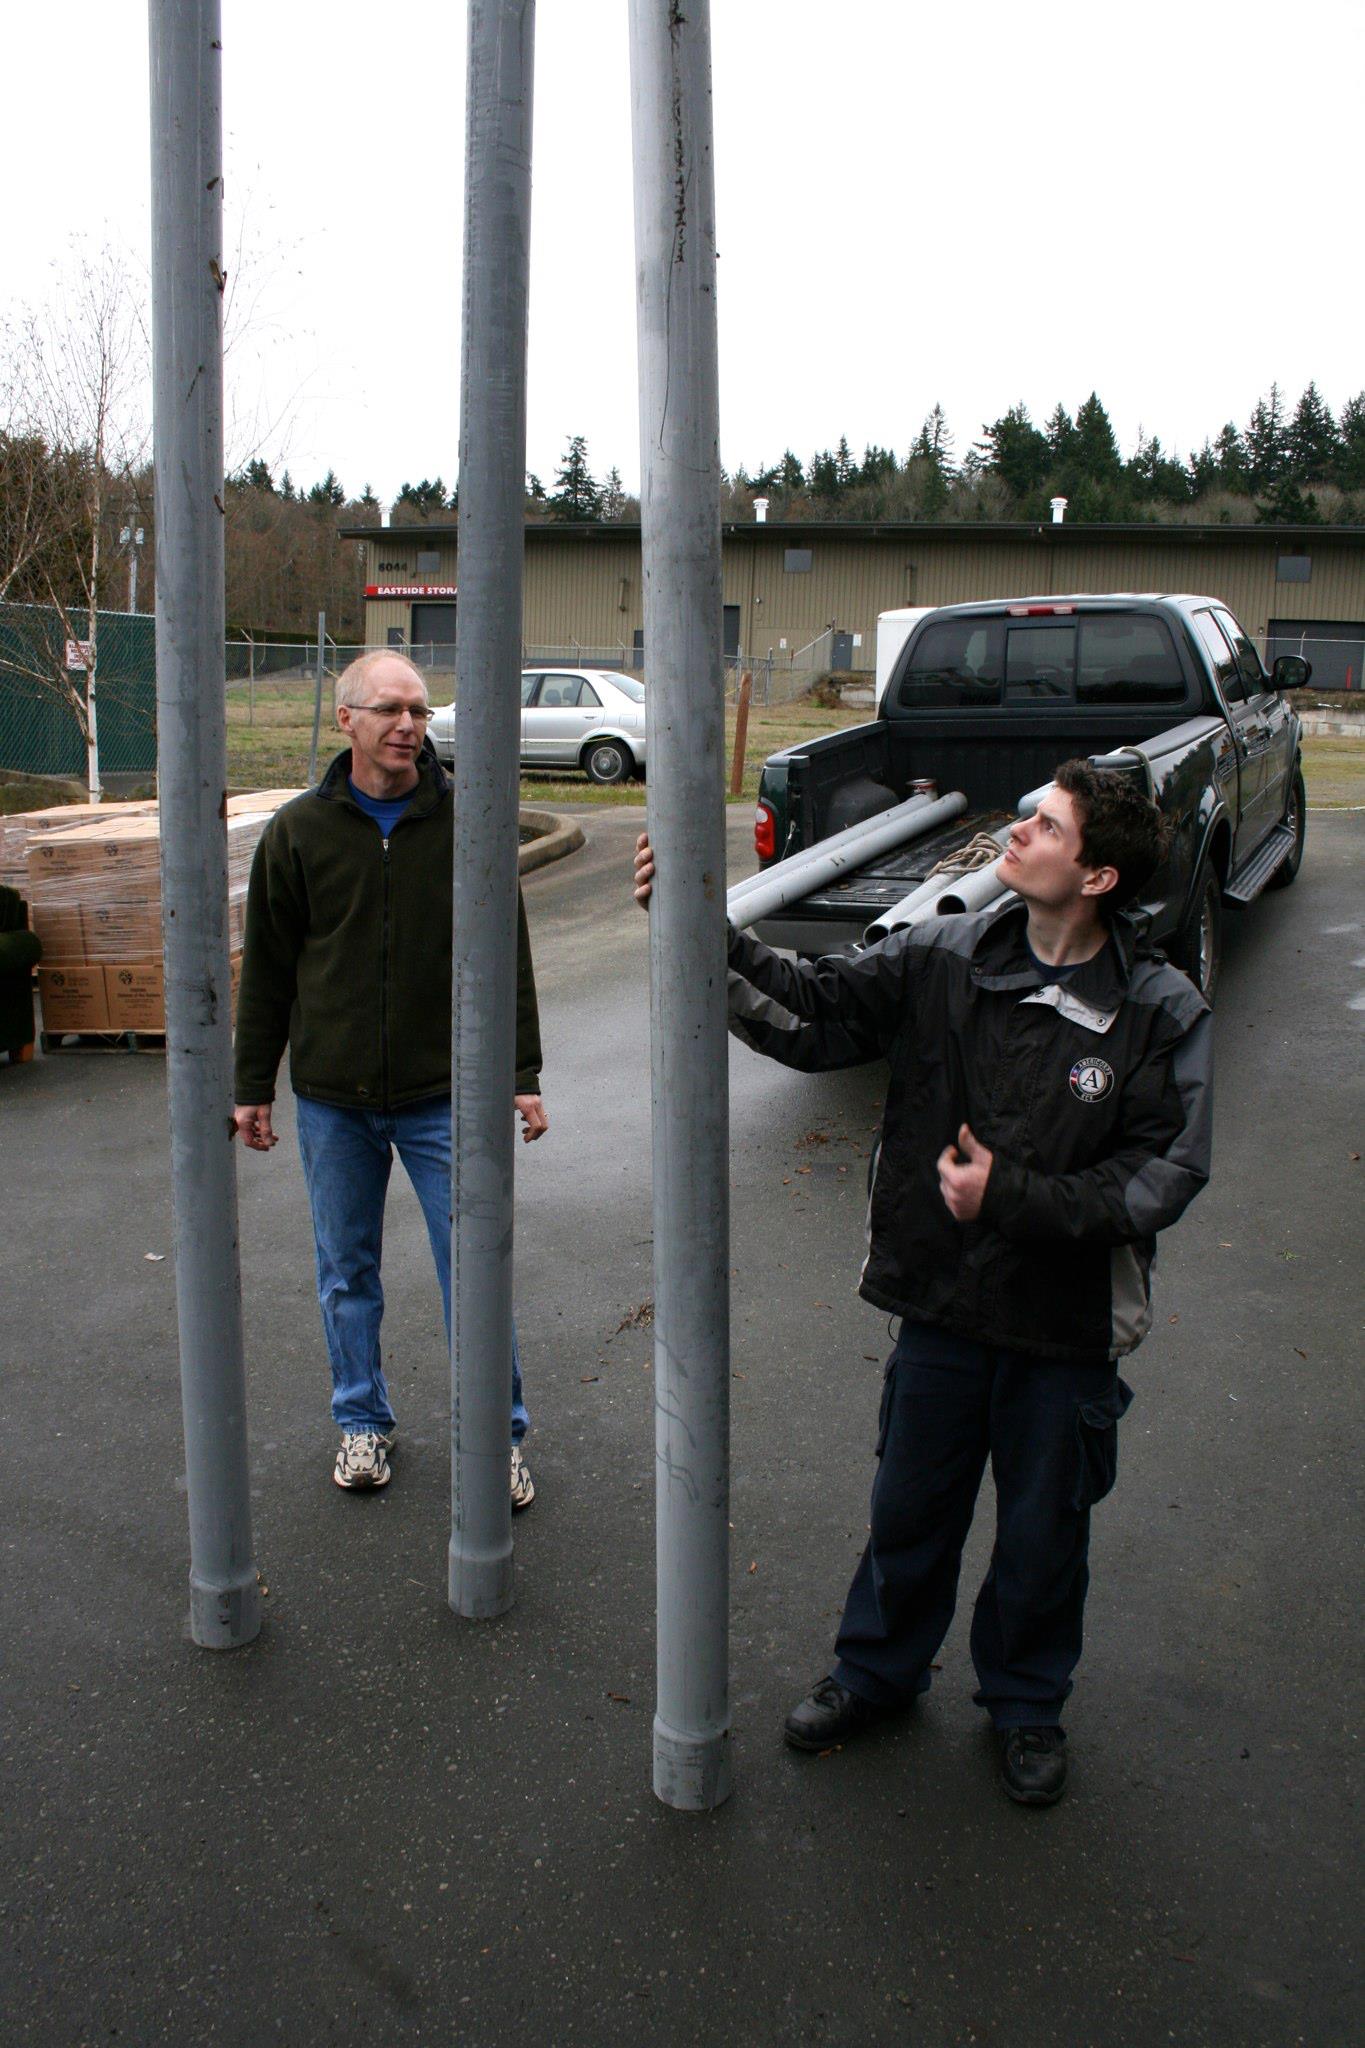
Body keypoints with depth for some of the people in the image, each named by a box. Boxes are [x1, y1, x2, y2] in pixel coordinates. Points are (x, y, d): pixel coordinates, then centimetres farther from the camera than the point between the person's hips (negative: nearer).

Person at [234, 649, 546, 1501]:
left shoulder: (465, 823, -3)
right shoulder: (299, 831, 0)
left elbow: (508, 955, 2)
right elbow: (267, 969, 6)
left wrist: (523, 1073, 0)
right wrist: (253, 1086, 6)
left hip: (443, 1094, -2)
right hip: (333, 1097, 2)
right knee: (347, 1271, 13)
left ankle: (497, 1434, 18)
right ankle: (363, 1421, 32)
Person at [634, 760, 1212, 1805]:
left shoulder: (1162, 1013, -13)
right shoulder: (945, 958, -8)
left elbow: (1162, 1179, -12)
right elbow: (811, 1008, -5)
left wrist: (1011, 1197, -20)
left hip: (1068, 1328, -2)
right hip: (943, 1301, 2)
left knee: (1043, 1533, 17)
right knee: (910, 1510, 20)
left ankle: (1026, 1703, 43)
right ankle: (878, 1672, 45)